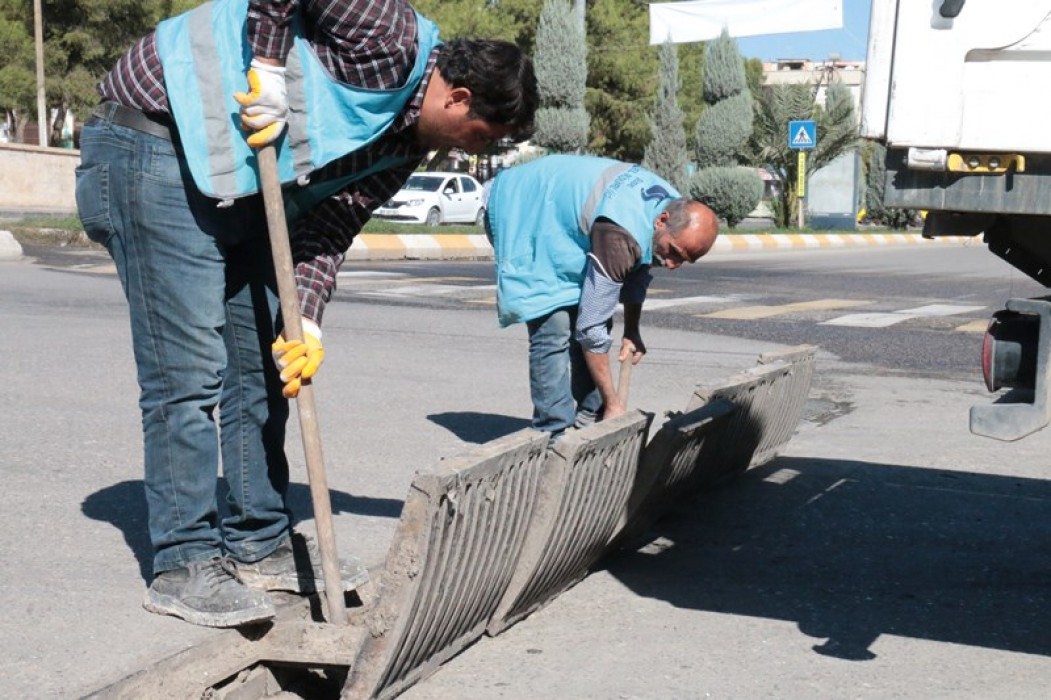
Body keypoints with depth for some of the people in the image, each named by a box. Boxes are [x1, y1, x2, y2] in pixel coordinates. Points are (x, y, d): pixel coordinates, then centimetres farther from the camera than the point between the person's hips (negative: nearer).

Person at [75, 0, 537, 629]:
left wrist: (307, 321, -10)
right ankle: (185, 563, 0)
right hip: (159, 141, -10)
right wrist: (269, 65, -25)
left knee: (265, 366, 10)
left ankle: (260, 545, 22)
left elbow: (328, 229, 3)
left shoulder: (406, 145, 9)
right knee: (190, 372, -9)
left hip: (242, 185, 10)